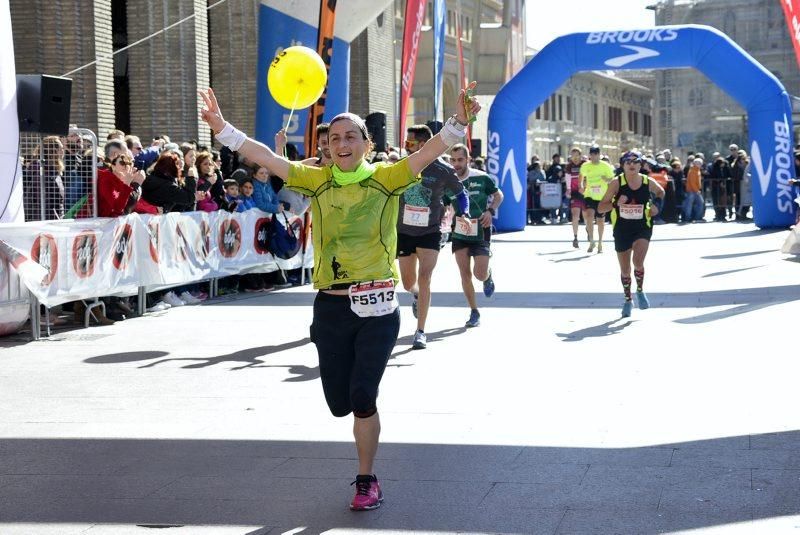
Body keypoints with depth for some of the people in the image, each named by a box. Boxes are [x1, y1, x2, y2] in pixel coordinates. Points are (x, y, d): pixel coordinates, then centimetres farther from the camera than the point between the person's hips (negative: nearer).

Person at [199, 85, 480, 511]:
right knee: (339, 403, 8)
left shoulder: (385, 179, -2)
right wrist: (222, 128, -9)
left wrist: (458, 123, -30)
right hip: (330, 305, 3)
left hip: (377, 306, -3)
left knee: (362, 396, -7)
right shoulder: (317, 181, 5)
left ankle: (367, 480, 13)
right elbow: (266, 158, 0)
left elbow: (429, 152, -14)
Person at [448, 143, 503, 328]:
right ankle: (474, 312, 10)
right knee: (465, 273, -2)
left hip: (481, 232, -3)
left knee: (480, 274, -9)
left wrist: (491, 211, -12)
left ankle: (488, 275, 29)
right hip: (459, 233, 3)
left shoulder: (481, 178, -11)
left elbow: (498, 195, 4)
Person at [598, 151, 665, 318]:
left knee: (638, 262, -21)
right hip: (622, 229, 0)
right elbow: (601, 207, -8)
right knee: (625, 269, 10)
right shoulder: (616, 183, -9)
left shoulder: (648, 182, -4)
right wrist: (616, 203, -26)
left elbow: (661, 192, 19)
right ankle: (628, 300, 32)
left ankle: (640, 291, 8)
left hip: (643, 227, 0)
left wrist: (657, 206, 1)